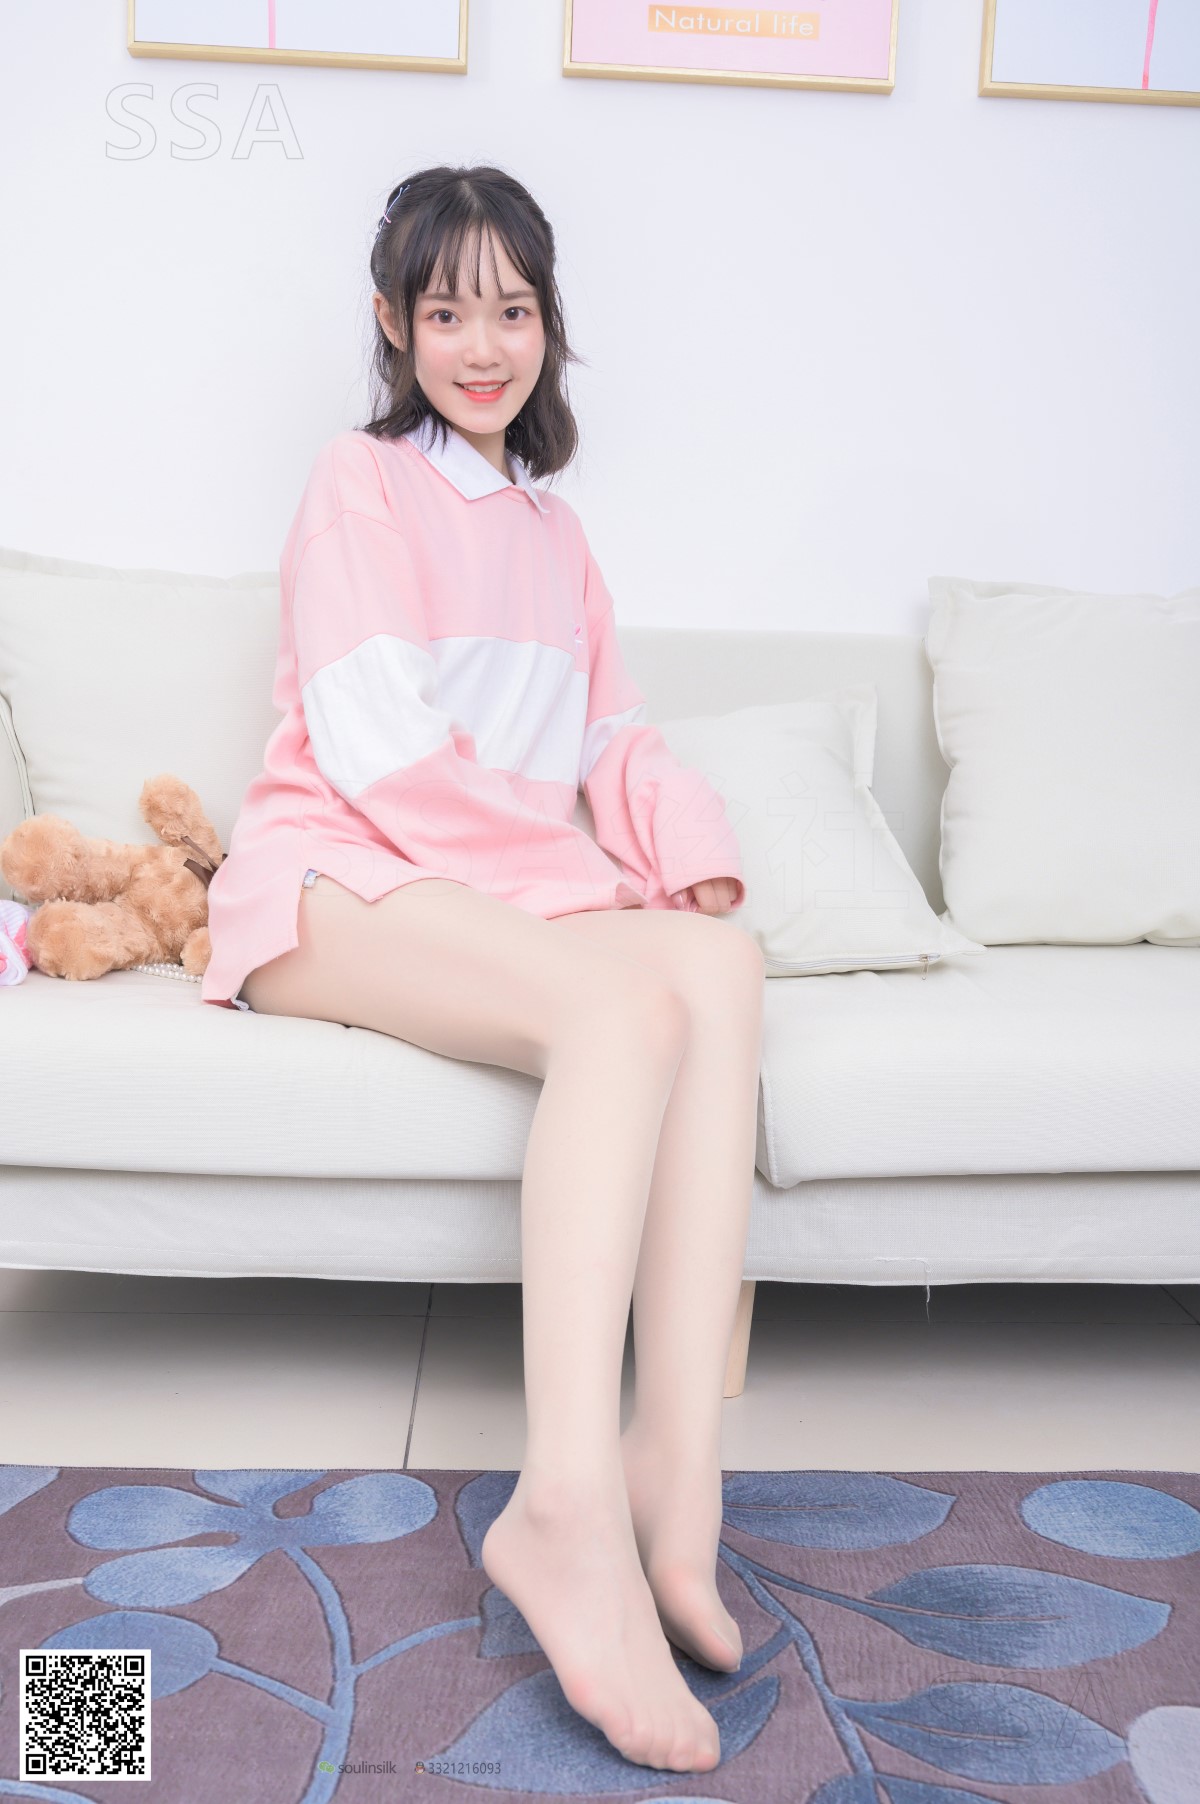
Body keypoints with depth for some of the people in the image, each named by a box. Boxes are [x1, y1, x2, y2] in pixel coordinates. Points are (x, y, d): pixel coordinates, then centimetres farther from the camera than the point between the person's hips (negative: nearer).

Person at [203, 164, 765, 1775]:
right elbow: (375, 745, -8)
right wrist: (577, 866, -12)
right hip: (339, 881, -5)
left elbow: (613, 734, 17)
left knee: (722, 964, -26)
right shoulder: (360, 482, 6)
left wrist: (685, 847, -4)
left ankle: (672, 1484, -33)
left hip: (507, 895, 6)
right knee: (630, 996, -33)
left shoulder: (553, 529, 27)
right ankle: (571, 1503, -38)